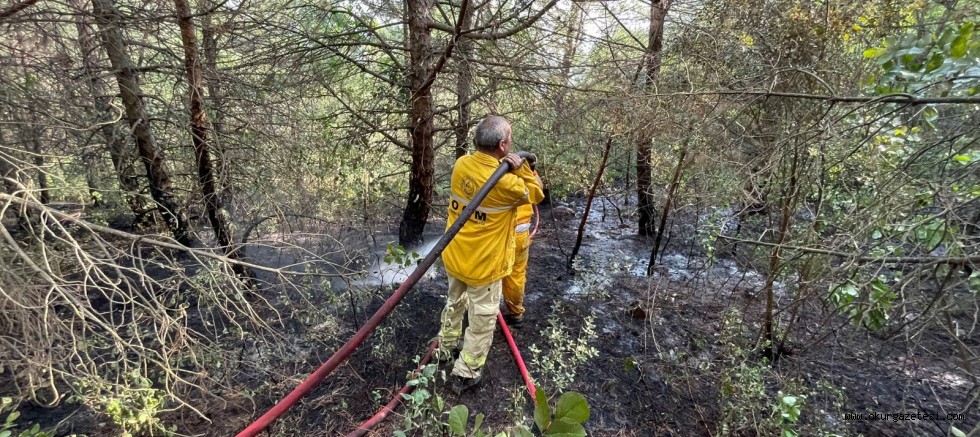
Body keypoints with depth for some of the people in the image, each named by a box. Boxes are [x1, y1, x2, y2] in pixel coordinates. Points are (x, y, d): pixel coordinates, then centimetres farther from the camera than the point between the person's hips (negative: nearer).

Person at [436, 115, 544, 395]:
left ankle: (445, 347, 51)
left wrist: (509, 168, -4)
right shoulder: (505, 182, -28)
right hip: (484, 264, -6)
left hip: (454, 256, 7)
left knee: (455, 301, 30)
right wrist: (521, 168, -18)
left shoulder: (461, 164, -8)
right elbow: (536, 194, -9)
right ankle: (466, 374, 27)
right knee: (482, 318, 14)